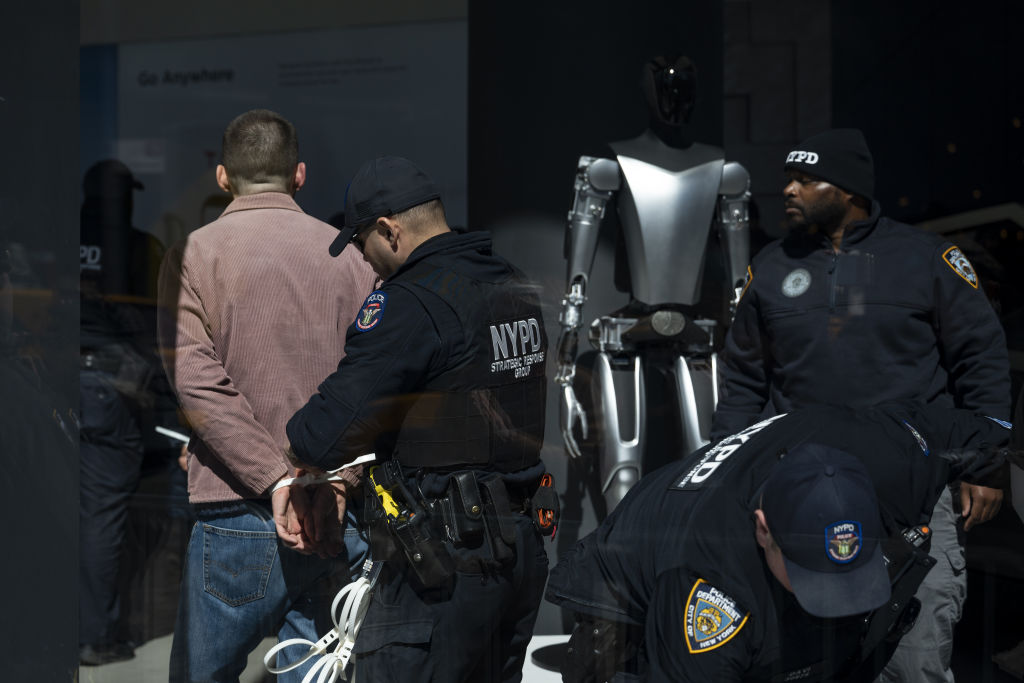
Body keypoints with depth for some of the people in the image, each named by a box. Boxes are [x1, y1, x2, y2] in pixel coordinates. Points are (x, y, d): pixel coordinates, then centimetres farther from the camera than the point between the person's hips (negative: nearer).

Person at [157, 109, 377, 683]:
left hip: (240, 512, -3)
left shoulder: (194, 255, 0)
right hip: (340, 519, 3)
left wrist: (277, 479, -13)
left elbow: (198, 383, -11)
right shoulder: (352, 256, 7)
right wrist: (337, 483, -7)